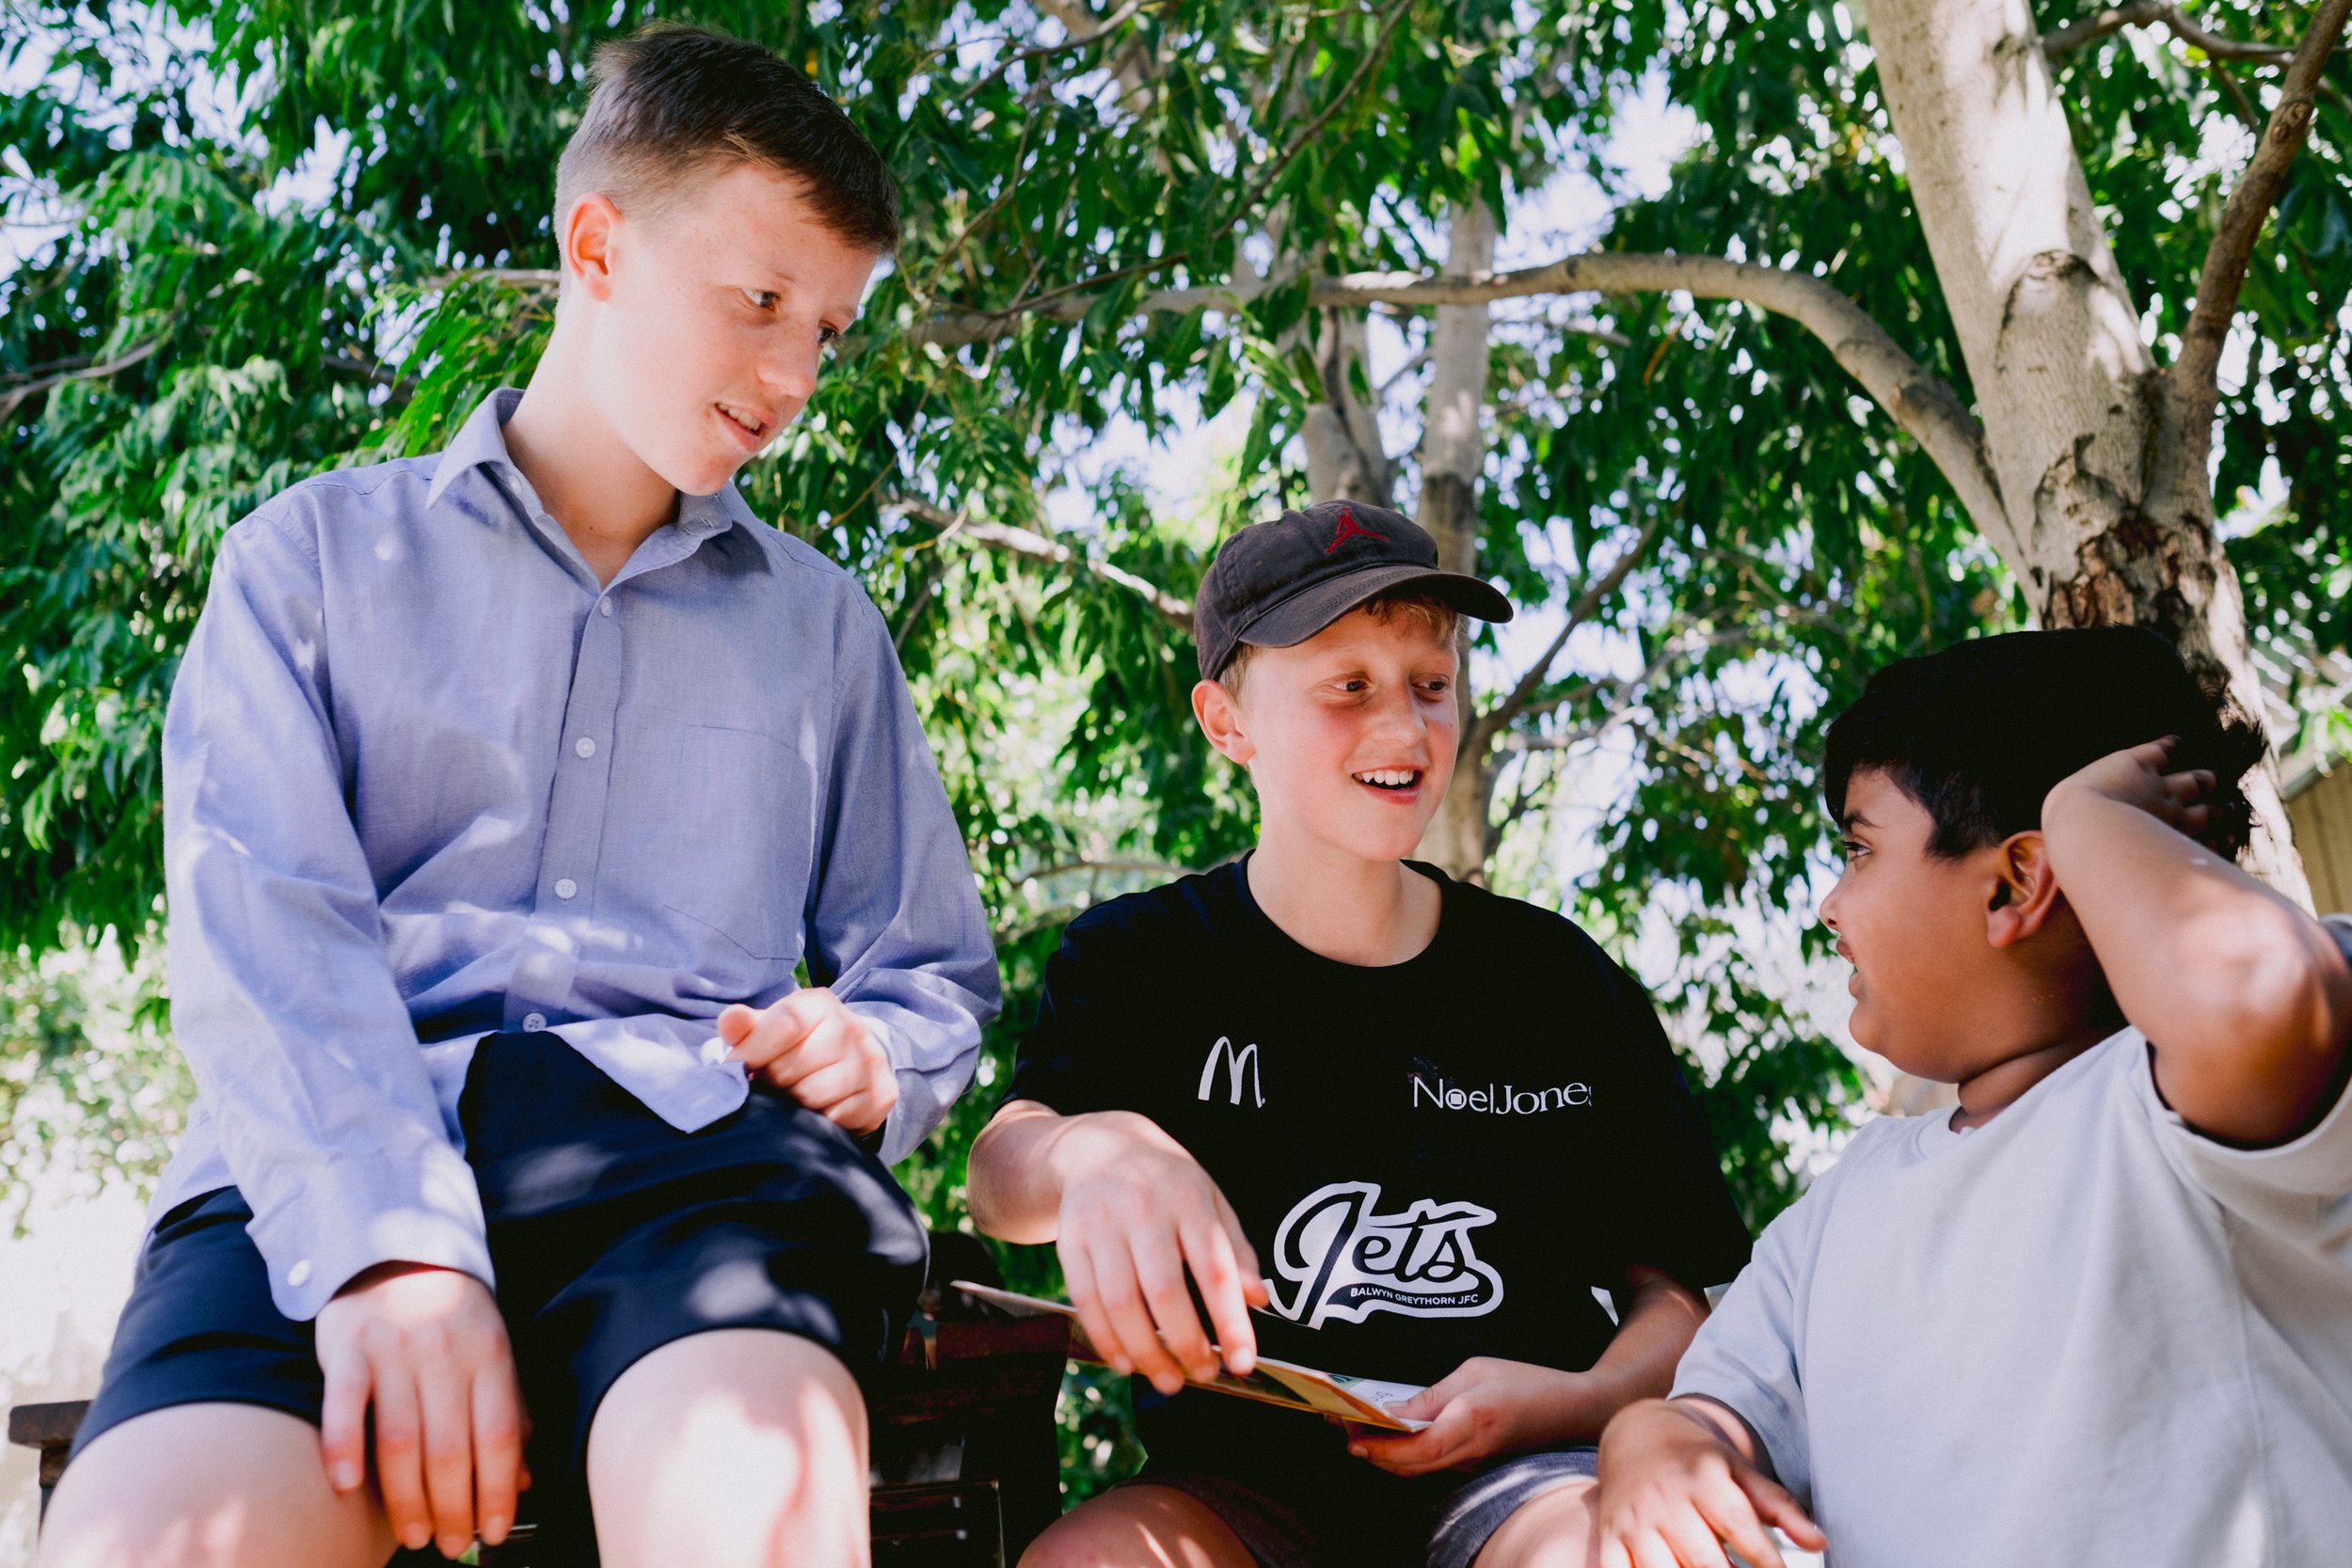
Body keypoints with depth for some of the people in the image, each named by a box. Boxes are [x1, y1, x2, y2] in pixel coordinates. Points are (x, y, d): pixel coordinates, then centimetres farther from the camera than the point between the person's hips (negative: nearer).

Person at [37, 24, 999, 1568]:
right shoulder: (315, 557, 17)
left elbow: (934, 974, 28)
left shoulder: (824, 626, 24)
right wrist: (385, 1244, -18)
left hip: (688, 1133, 1)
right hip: (340, 1162, 0)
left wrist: (873, 1060, 2)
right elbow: (263, 931, 0)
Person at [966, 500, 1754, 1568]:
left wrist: (1587, 1399, -11)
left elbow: (1674, 1291, 12)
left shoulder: (1559, 979, 10)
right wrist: (1100, 1153, -38)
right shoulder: (1139, 961, 7)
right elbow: (1002, 1179, -12)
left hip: (1523, 1473, -1)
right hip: (1246, 1473, 1)